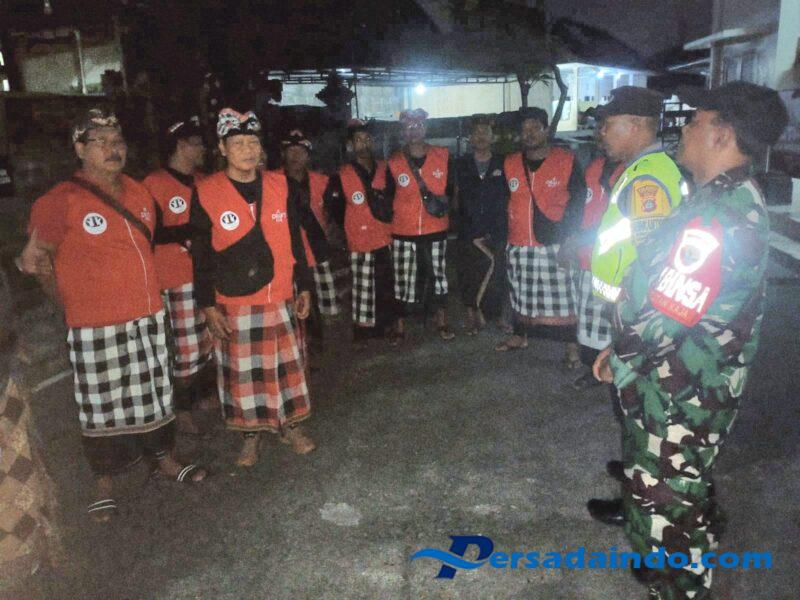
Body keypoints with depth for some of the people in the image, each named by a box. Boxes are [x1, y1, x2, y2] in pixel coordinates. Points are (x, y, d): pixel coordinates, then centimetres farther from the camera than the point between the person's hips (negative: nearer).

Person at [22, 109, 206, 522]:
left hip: (148, 317, 5)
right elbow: (40, 260, -3)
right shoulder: (61, 201, -11)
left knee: (154, 393, 16)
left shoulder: (139, 194, 8)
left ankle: (164, 457, 34)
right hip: (96, 327, -5)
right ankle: (105, 481, 22)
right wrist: (73, 303, 3)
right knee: (102, 406, 5)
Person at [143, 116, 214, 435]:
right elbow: (152, 234, -11)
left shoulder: (201, 181, 12)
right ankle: (182, 410, 16)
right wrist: (192, 230, -14)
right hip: (179, 280, -7)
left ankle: (207, 394, 33)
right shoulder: (155, 183, -9)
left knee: (213, 340, 14)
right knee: (185, 348, 0)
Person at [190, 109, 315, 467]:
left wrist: (304, 286, 8)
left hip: (281, 299, 2)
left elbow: (295, 241, 9)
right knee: (242, 373, 8)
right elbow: (201, 255, -2)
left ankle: (289, 425, 30)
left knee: (287, 366, 11)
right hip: (234, 303, -2)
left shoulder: (279, 186, 3)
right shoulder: (206, 193, -5)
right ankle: (251, 435, 27)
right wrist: (207, 305, -4)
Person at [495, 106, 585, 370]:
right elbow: (501, 202, 14)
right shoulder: (510, 164, 8)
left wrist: (567, 234, -8)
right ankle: (519, 336, 33)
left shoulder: (567, 161, -2)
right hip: (518, 245, 4)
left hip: (554, 245, -4)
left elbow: (577, 200, 0)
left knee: (562, 295, -3)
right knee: (519, 293, 16)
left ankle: (571, 346, 8)